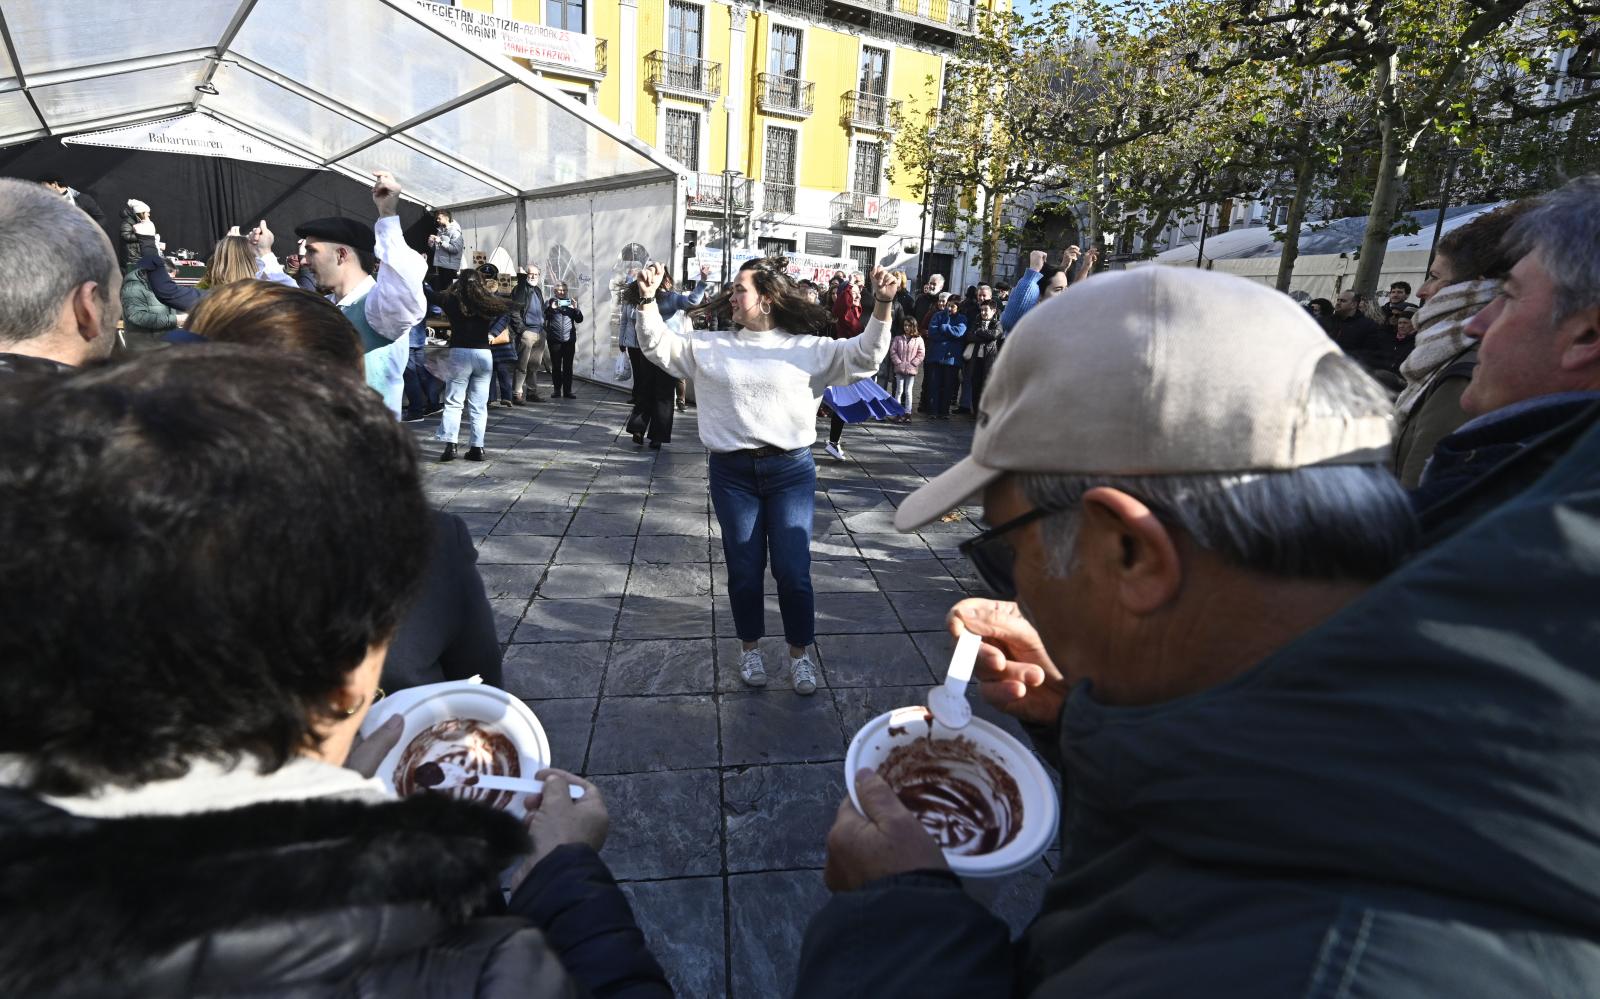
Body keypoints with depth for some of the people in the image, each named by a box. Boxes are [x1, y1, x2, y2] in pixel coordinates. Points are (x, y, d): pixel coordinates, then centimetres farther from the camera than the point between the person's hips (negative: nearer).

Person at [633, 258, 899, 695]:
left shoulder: (808, 348, 3)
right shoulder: (708, 345, 9)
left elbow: (862, 356, -3)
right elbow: (659, 346, 7)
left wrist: (882, 306, -17)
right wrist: (648, 301, -7)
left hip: (791, 471, -1)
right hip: (732, 473, 2)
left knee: (793, 572, 0)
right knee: (744, 569, 9)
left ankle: (799, 654, 21)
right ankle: (750, 648, 30)